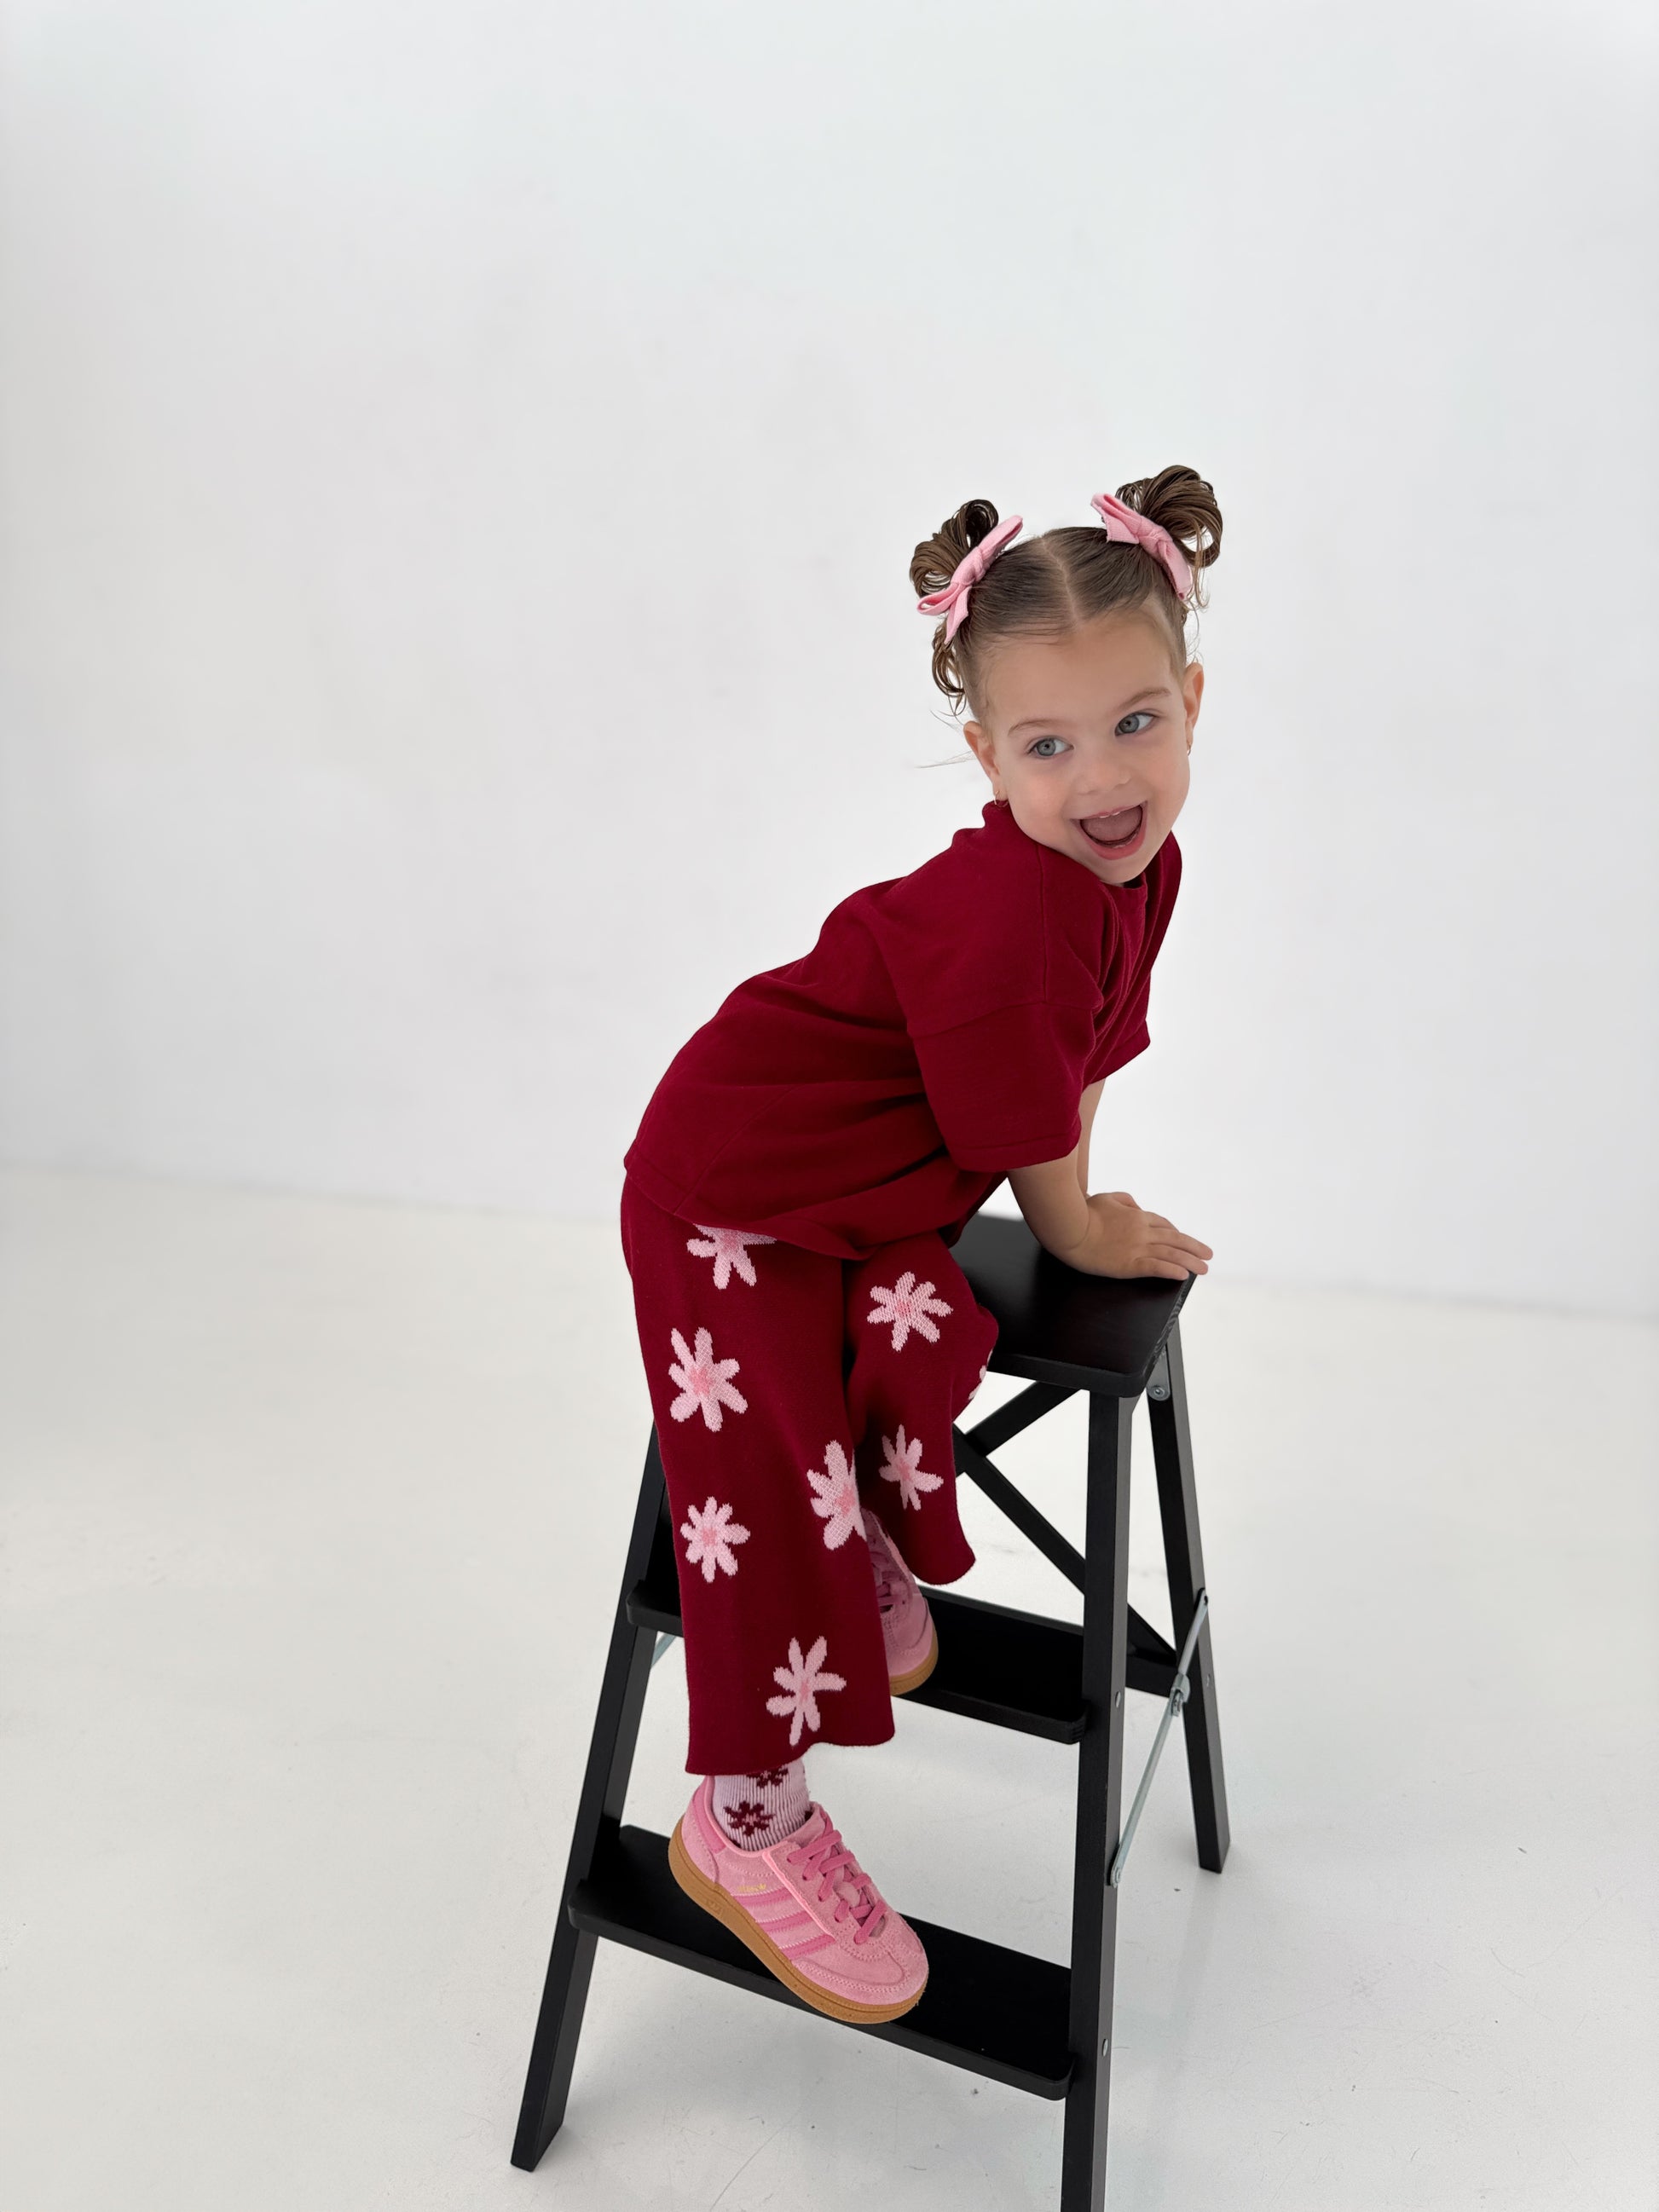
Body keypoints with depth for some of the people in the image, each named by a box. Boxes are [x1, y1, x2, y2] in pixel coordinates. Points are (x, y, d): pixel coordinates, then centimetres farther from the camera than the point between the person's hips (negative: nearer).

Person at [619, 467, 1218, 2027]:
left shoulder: (1141, 864, -3)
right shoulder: (1008, 910, -32)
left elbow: (1084, 1054, 11)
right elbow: (1028, 1127, -19)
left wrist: (1070, 1197, 10)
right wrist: (1086, 1234, -2)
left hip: (877, 1188, 8)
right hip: (732, 1198, -8)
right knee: (775, 1491, -5)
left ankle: (870, 1555, 41)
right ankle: (746, 1825, 13)